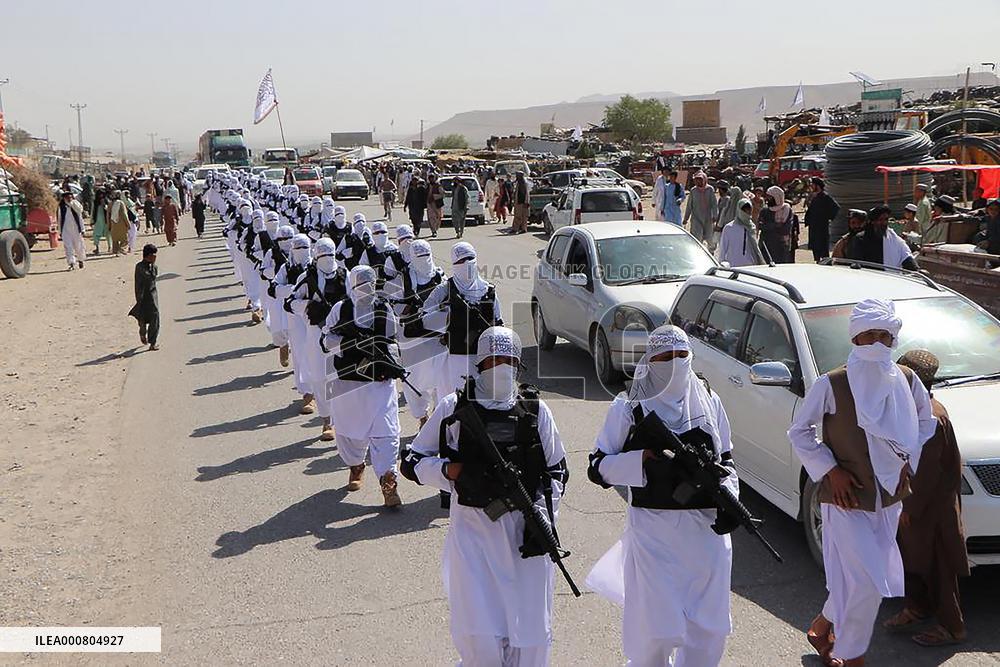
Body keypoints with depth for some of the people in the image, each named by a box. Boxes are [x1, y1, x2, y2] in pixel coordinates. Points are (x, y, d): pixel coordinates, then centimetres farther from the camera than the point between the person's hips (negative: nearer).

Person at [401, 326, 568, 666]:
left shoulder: (535, 409, 6)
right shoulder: (455, 407, 1)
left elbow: (556, 470, 12)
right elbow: (411, 462, 7)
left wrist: (543, 518, 0)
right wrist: (453, 470, -10)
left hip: (525, 527, 2)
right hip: (473, 527, -1)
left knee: (531, 634, 3)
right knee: (480, 636, -5)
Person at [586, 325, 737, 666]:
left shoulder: (709, 401, 8)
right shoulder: (629, 407, -2)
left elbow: (725, 458, 17)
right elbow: (598, 468, -3)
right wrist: (644, 458, -18)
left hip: (707, 529, 4)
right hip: (653, 531, -3)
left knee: (709, 630, 10)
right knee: (657, 631, -2)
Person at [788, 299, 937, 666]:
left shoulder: (906, 381, -2)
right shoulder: (832, 385, -16)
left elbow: (925, 421, 17)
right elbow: (798, 430, -6)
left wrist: (907, 462, 7)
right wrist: (830, 469, -12)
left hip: (888, 498, 5)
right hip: (846, 499, -5)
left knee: (858, 580, 13)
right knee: (868, 584, -7)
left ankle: (822, 626, 38)